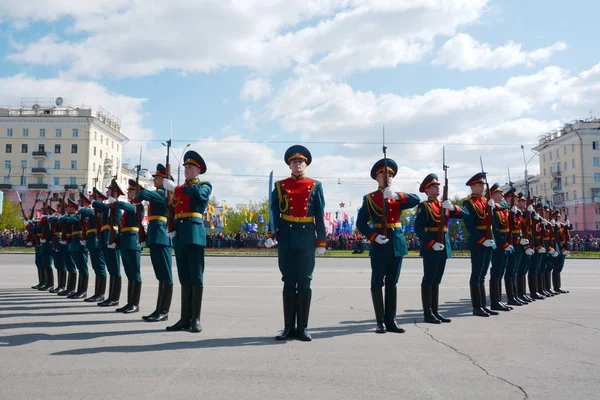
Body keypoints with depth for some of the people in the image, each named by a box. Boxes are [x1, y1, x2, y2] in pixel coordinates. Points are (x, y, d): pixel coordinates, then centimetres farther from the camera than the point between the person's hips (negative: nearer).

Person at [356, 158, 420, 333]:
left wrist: (396, 196, -22)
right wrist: (373, 236, -17)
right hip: (379, 245, -4)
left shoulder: (398, 197, 11)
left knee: (392, 283, 9)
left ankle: (391, 320, 15)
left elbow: (416, 200, -8)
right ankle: (380, 322, 8)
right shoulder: (369, 198, 1)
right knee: (377, 283, 1)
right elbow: (361, 223, -3)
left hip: (397, 244, 4)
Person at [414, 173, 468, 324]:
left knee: (436, 280, 12)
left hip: (443, 247, 7)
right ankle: (427, 314, 3)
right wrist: (431, 244, -22)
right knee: (428, 280, -2)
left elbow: (464, 214, 8)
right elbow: (418, 228, -14)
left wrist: (452, 207, -11)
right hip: (430, 248, -7)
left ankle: (435, 311, 18)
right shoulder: (423, 206, -6)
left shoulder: (444, 205, 15)